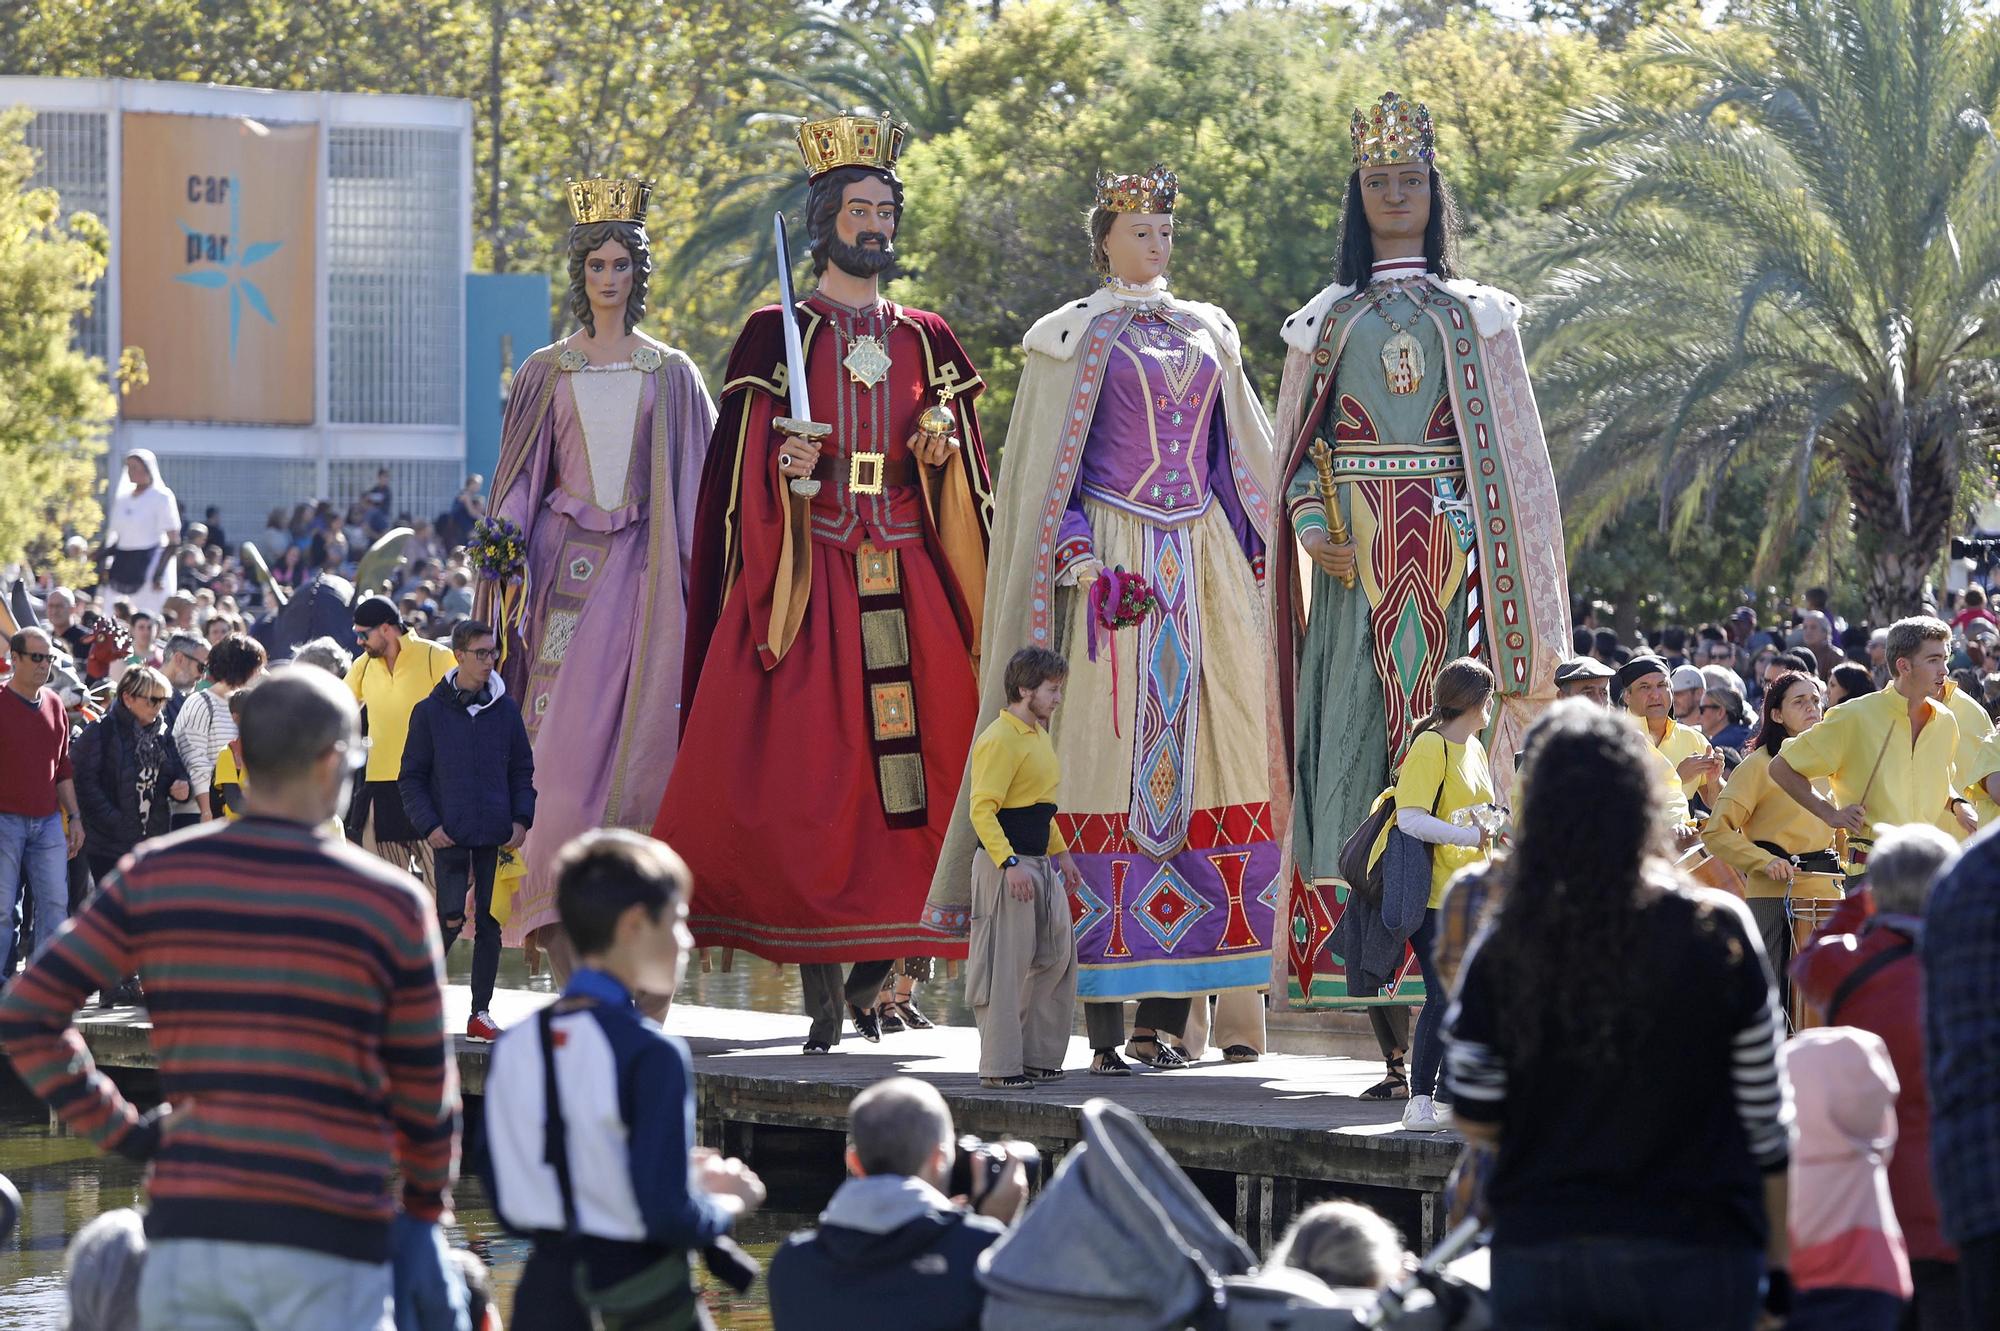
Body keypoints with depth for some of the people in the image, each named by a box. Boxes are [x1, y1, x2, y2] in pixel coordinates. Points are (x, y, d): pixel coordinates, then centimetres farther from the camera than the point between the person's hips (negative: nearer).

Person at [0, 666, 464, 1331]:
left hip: (185, 1226, 3)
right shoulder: (390, 902, -2)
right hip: (328, 1236, -3)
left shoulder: (154, 875, 5)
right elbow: (424, 1092, 5)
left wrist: (117, 1128, 6)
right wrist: (424, 1211, 21)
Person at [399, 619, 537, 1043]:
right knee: (452, 917, -10)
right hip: (450, 835, -3)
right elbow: (411, 777, 2)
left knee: (490, 922, 3)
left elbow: (523, 770, 13)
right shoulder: (430, 711, -1)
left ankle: (481, 1012, 11)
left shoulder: (505, 709, 7)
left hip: (497, 835, 3)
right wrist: (429, 824, -9)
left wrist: (521, 819, 0)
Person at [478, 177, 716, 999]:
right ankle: (573, 971, -6)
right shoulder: (547, 373, 11)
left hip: (642, 569, 0)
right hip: (567, 564, 0)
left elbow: (696, 484, 8)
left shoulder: (670, 376, 10)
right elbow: (521, 484, 10)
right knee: (565, 741, -9)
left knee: (638, 742, -10)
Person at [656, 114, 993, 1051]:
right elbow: (743, 466, 1)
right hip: (807, 578, -4)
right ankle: (822, 984, -7)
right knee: (808, 768, -10)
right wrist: (787, 472, -19)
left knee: (916, 765, -4)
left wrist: (942, 453, -3)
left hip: (908, 584, 4)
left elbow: (966, 479, 18)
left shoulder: (925, 340, 15)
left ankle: (876, 971, 5)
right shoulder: (778, 335, 5)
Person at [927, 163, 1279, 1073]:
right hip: (1115, 561, -4)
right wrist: (1077, 556, -12)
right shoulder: (1073, 336, 5)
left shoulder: (1208, 334, 17)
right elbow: (1042, 470, 1)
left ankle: (1173, 1007, 0)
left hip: (1204, 565, 4)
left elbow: (1245, 459, 20)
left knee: (1200, 753, -2)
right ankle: (1106, 1020, -9)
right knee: (1110, 753, -9)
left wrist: (1265, 558, 13)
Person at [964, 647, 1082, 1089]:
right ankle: (999, 1067, -4)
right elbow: (982, 810, -21)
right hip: (1006, 867, -10)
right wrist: (1010, 864, -28)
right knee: (1004, 968, -7)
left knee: (1055, 960, 12)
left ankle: (1037, 1057, 19)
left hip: (1041, 866, 10)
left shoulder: (1039, 735, 16)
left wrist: (1061, 853, 23)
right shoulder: (999, 740, -15)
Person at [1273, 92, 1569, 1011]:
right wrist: (1312, 526, -6)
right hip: (1355, 552, 1)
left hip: (1450, 548, -1)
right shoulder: (1328, 320, 15)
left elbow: (1510, 449, 7)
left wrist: (1483, 544, -6)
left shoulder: (1475, 315, 12)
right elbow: (1297, 445, 12)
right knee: (1353, 727, -8)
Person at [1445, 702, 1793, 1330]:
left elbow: (1475, 1122, 1)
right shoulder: (1716, 932, -5)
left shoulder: (1504, 951, -3)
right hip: (1692, 1250, -1)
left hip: (1537, 1255, 1)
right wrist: (1779, 1264, 8)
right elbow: (1764, 1120, -1)